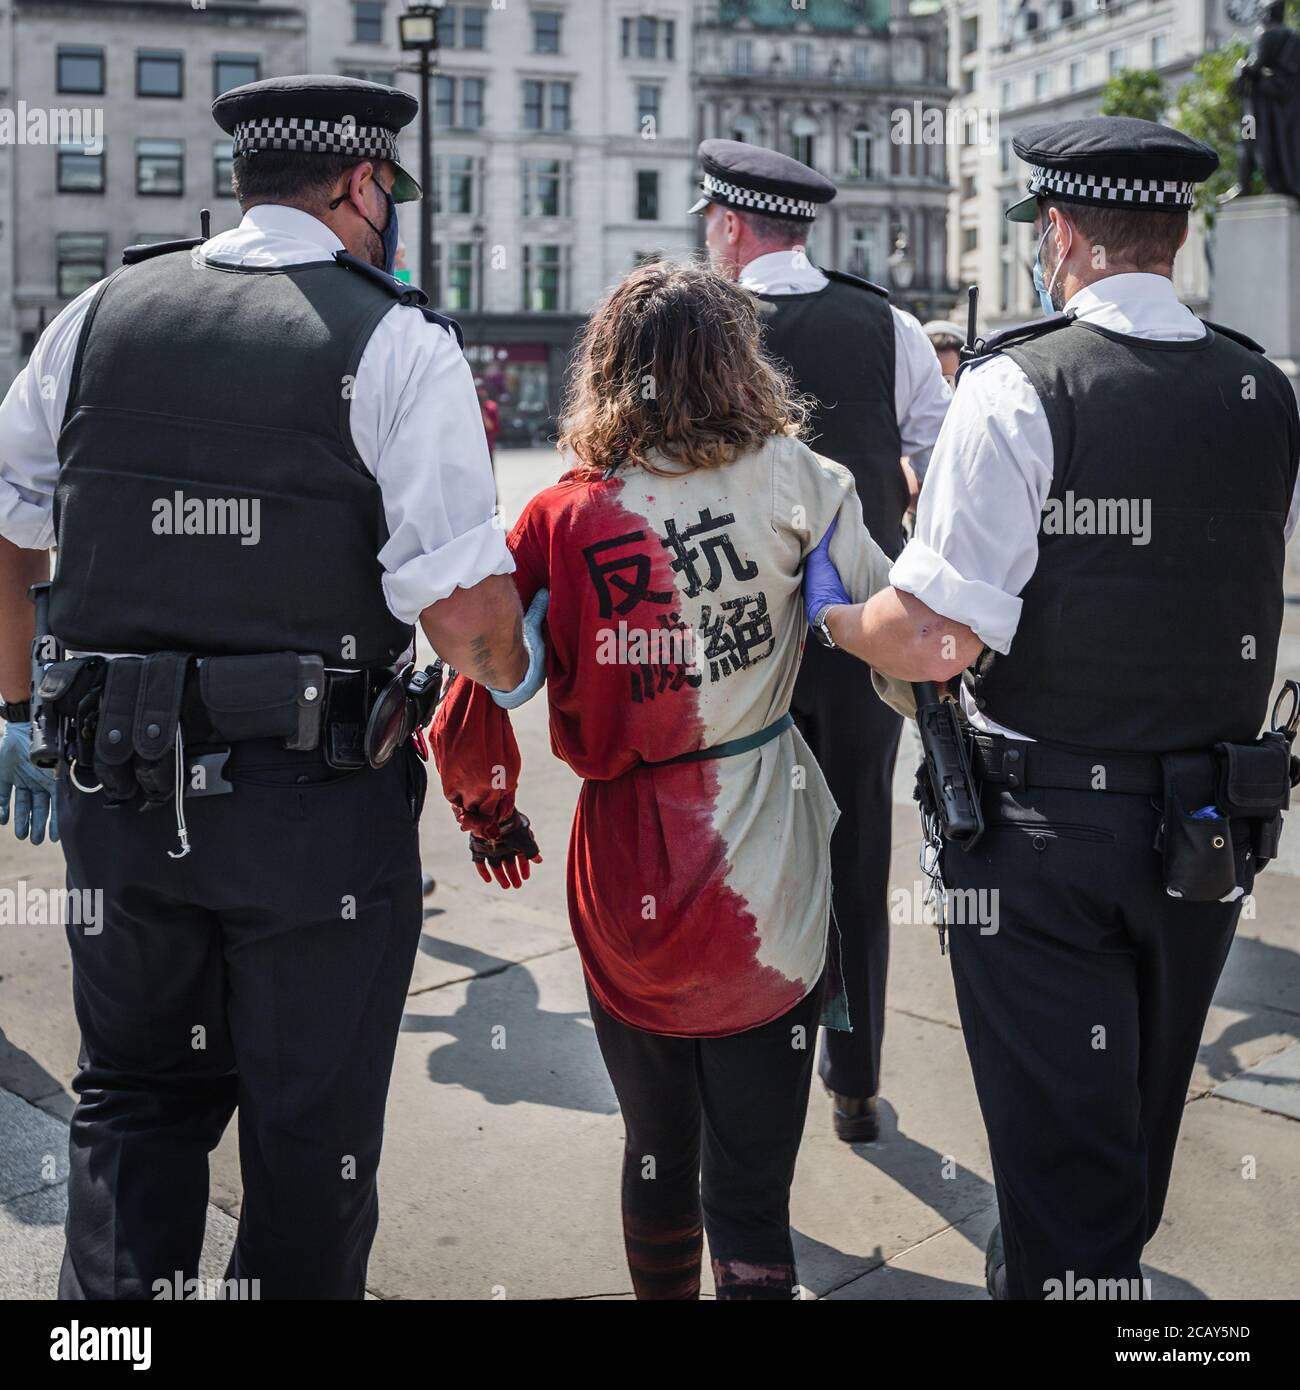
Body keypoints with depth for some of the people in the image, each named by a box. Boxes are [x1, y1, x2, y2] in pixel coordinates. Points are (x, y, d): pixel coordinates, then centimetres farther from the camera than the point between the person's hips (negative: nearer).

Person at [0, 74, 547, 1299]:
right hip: (318, 804, -4)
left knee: (135, 1092, 23)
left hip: (115, 786, 4)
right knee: (312, 1129, 15)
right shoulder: (396, 340, -9)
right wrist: (510, 674, 5)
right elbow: (463, 609, -16)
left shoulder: (100, 314, 5)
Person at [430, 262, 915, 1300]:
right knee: (749, 1192, 7)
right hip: (766, 901, -1)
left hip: (628, 897, 2)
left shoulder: (560, 520, -6)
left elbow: (471, 707, -6)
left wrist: (490, 817, 12)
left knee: (657, 1154, 23)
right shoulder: (791, 480, -7)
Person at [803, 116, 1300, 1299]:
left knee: (1059, 1150, 7)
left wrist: (836, 620, -2)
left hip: (1044, 829, -6)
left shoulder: (1016, 390, -16)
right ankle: (1107, 1266, 48)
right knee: (1141, 1127, 26)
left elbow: (941, 632, -22)